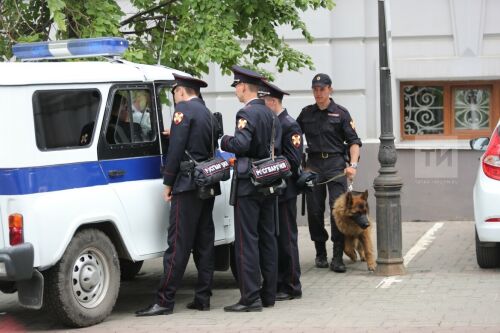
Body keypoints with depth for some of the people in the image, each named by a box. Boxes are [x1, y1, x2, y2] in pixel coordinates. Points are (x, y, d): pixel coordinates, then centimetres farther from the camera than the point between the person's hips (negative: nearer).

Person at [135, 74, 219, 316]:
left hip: (188, 185, -9)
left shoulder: (184, 109, -7)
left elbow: (176, 148, -13)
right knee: (204, 242, 8)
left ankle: (164, 300, -10)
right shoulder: (207, 113, 20)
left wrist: (168, 183, -9)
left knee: (178, 243, -10)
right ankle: (202, 298, 10)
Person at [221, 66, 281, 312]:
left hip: (248, 183, -9)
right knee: (267, 238, 11)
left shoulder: (247, 113, -14)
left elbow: (241, 144, -26)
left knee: (247, 240, -7)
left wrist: (224, 141, -6)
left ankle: (250, 298, -8)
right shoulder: (270, 114, 14)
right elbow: (276, 147, 13)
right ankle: (268, 294, 16)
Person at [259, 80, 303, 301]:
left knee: (286, 239, -2)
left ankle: (291, 287, 5)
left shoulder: (290, 126, -10)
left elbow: (293, 161, -16)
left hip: (284, 192, -8)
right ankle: (276, 284, 18)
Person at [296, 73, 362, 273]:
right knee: (314, 211, 2)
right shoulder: (306, 113, 14)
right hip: (313, 164, 3)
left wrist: (353, 164, -13)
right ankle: (320, 253, 16)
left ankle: (337, 258, -10)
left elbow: (353, 141, 1)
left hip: (335, 163, -3)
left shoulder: (341, 113, 5)